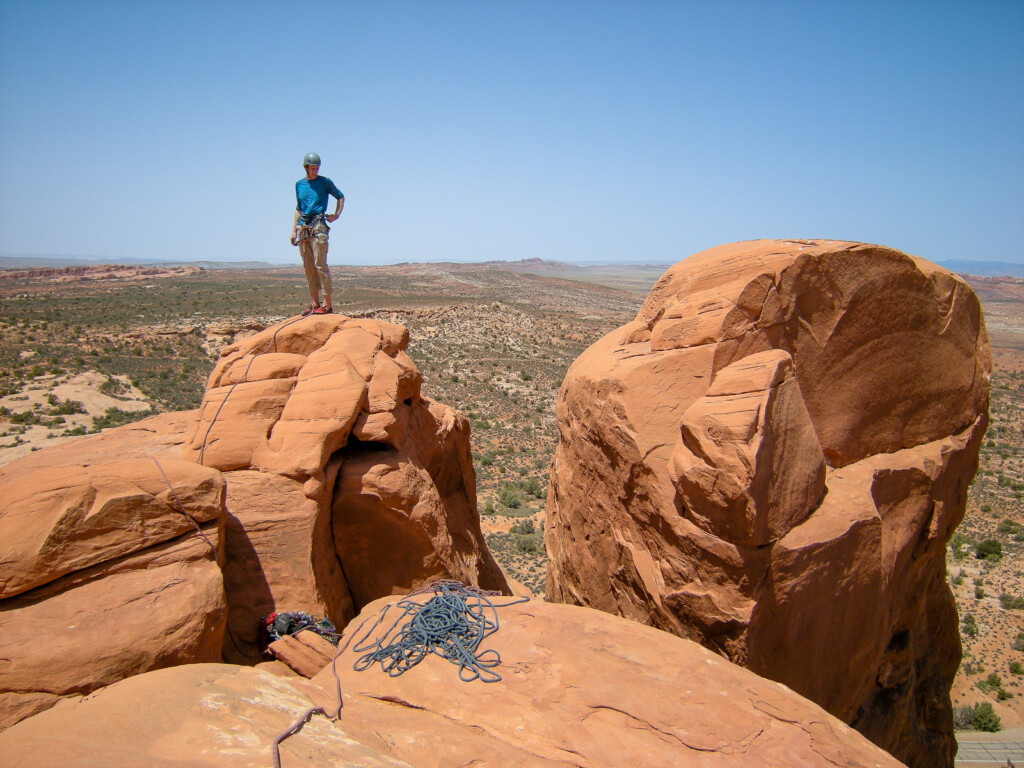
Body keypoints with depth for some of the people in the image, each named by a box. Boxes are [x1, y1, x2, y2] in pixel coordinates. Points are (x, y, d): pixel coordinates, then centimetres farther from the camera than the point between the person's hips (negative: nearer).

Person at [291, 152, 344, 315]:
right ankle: (315, 303, 11)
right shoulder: (299, 184, 16)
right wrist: (294, 230, 14)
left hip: (318, 227, -5)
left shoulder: (325, 182, 3)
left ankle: (327, 304, -10)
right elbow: (298, 209, 21)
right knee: (308, 267, 5)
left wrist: (337, 214, -1)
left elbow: (340, 197, 14)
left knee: (320, 265, -11)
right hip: (303, 227, 5)